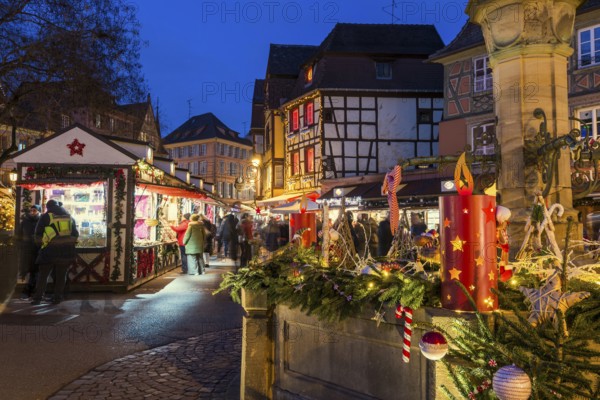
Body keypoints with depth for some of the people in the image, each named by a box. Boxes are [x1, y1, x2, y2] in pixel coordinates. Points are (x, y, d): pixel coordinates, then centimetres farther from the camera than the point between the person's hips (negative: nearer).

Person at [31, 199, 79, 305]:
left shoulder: (46, 216, 3)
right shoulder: (70, 217, 15)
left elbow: (38, 234, 5)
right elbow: (76, 235, 14)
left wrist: (40, 243, 21)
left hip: (51, 249, -3)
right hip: (67, 250, 3)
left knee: (43, 274, 7)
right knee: (61, 275, 9)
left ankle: (38, 298, 4)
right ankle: (57, 298, 9)